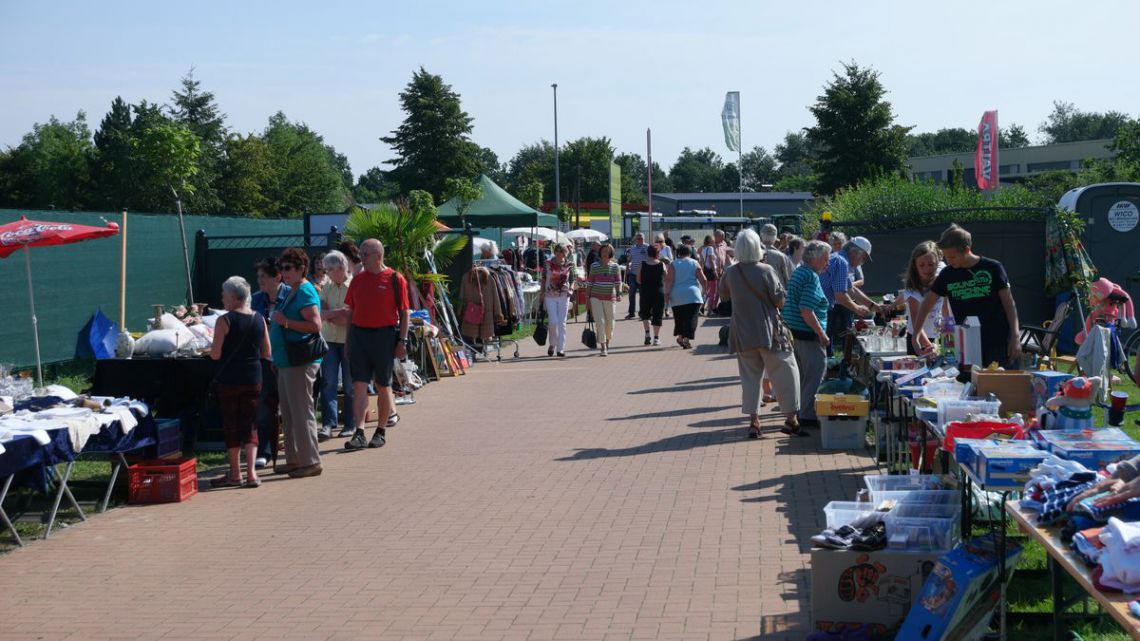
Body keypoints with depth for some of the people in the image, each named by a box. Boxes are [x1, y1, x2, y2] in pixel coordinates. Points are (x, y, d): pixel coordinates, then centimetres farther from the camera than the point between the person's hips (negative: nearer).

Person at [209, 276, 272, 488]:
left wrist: (211, 349, 9)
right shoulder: (259, 319, 3)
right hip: (253, 379, 4)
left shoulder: (225, 321, -11)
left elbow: (215, 354, -12)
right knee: (250, 425, 9)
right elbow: (267, 353, 8)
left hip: (229, 380, -4)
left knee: (231, 425, 7)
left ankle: (235, 474, 12)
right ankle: (251, 472, 0)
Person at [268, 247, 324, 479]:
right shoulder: (292, 292, 18)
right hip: (287, 362, 11)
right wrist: (279, 319, 14)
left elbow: (316, 325, -24)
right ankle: (293, 460, 23)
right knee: (288, 415, 15)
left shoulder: (305, 292, -14)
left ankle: (311, 462, -1)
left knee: (302, 412, -6)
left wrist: (285, 321, -21)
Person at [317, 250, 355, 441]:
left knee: (350, 385, 4)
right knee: (328, 383, -6)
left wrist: (331, 315, -11)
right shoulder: (327, 287, 10)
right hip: (330, 340, 4)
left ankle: (350, 425, 13)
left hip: (349, 341, -4)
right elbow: (322, 312, 3)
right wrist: (341, 314, -13)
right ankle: (328, 425, -8)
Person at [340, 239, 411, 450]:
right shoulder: (358, 279, 9)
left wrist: (402, 341, -9)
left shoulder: (395, 279, -4)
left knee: (383, 386, 7)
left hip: (385, 335, -3)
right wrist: (348, 339, 10)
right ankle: (359, 433, -7)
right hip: (359, 335, 4)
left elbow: (404, 312, -3)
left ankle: (381, 431, 18)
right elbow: (350, 311, 14)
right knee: (359, 385, -4)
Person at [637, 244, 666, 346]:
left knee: (645, 313, 19)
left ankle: (647, 332, 2)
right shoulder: (662, 265, -8)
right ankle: (656, 338, 8)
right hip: (659, 293, -1)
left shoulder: (642, 265, -6)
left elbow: (638, 280, 1)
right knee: (657, 315, 8)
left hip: (645, 293, 1)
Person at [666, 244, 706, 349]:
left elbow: (669, 280, -5)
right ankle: (687, 339, -14)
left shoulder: (673, 264, 6)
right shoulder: (694, 263, 7)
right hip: (692, 295, -2)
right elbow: (703, 280, 4)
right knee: (691, 318, -3)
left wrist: (667, 293, -5)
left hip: (677, 296, 2)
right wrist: (704, 289, 20)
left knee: (679, 318, 15)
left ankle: (680, 337, 25)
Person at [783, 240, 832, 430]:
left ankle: (801, 410, 26)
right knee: (815, 375, -2)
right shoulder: (812, 277, -17)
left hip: (794, 332, 10)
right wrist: (822, 334, -19)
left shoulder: (797, 272, 13)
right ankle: (808, 415, 1)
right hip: (808, 335, -10)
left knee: (802, 374, 18)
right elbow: (806, 311, -24)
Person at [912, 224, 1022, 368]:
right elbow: (927, 304, 12)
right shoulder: (947, 274, 5)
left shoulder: (992, 268, -3)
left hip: (999, 345, -3)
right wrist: (916, 334, 4)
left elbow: (1009, 303, 0)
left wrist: (1015, 336, -6)